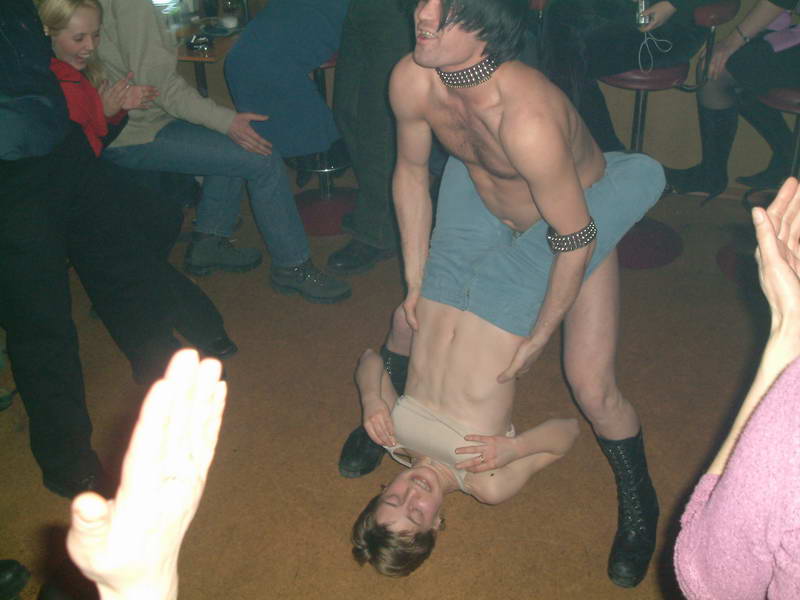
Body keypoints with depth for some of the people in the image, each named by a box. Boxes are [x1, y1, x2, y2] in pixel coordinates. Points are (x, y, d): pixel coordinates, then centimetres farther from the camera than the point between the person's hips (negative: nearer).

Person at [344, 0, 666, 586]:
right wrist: (416, 283, -1)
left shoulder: (528, 120, -44)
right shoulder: (411, 80, -25)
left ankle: (639, 503, 22)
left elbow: (574, 241, -31)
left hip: (578, 220, -5)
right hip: (485, 203, 5)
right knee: (425, 326, 10)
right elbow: (411, 172, -5)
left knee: (591, 384, -7)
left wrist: (537, 338, -18)